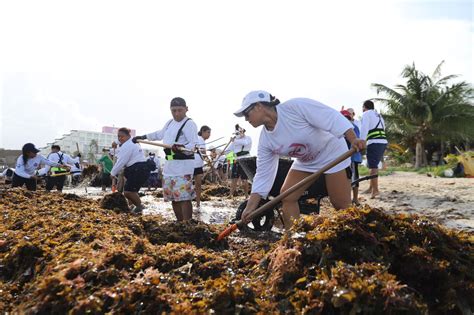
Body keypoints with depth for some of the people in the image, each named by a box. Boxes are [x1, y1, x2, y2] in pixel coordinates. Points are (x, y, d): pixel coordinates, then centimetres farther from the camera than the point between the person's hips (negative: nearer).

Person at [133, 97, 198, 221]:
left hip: (183, 164, -9)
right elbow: (159, 134, 36)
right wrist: (143, 137, 41)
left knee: (184, 197, -15)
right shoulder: (170, 123, 17)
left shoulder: (189, 124, -9)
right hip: (170, 164, 9)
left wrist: (182, 148, -39)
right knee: (173, 197, 12)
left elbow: (194, 144, -21)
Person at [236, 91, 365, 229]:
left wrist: (353, 139, -38)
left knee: (341, 205, -6)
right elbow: (263, 175, -9)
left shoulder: (295, 106, -30)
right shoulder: (265, 139, -11)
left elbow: (332, 117, -30)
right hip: (305, 162, 6)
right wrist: (250, 206, -13)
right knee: (286, 197, -3)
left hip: (332, 155, -6)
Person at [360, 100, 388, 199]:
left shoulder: (366, 114, 3)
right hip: (383, 141, 8)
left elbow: (364, 130, -10)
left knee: (372, 166, -9)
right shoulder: (379, 115, 27)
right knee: (373, 165, 17)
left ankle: (375, 189, -15)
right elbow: (383, 128, 22)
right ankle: (371, 188, 22)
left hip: (374, 142, -8)